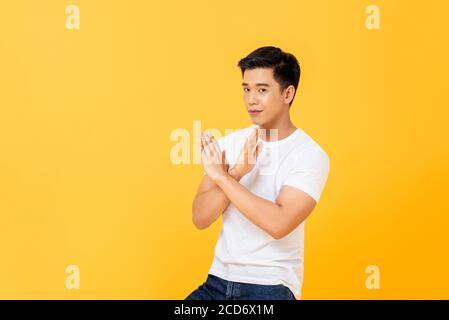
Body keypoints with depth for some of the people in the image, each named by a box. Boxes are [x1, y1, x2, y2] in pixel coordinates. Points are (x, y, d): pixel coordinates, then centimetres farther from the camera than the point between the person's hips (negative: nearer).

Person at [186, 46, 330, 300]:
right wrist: (235, 174, -17)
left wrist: (222, 177, -17)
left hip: (271, 286, -4)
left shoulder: (310, 155, -9)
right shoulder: (230, 143, 3)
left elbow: (279, 224, -21)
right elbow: (200, 218, -3)